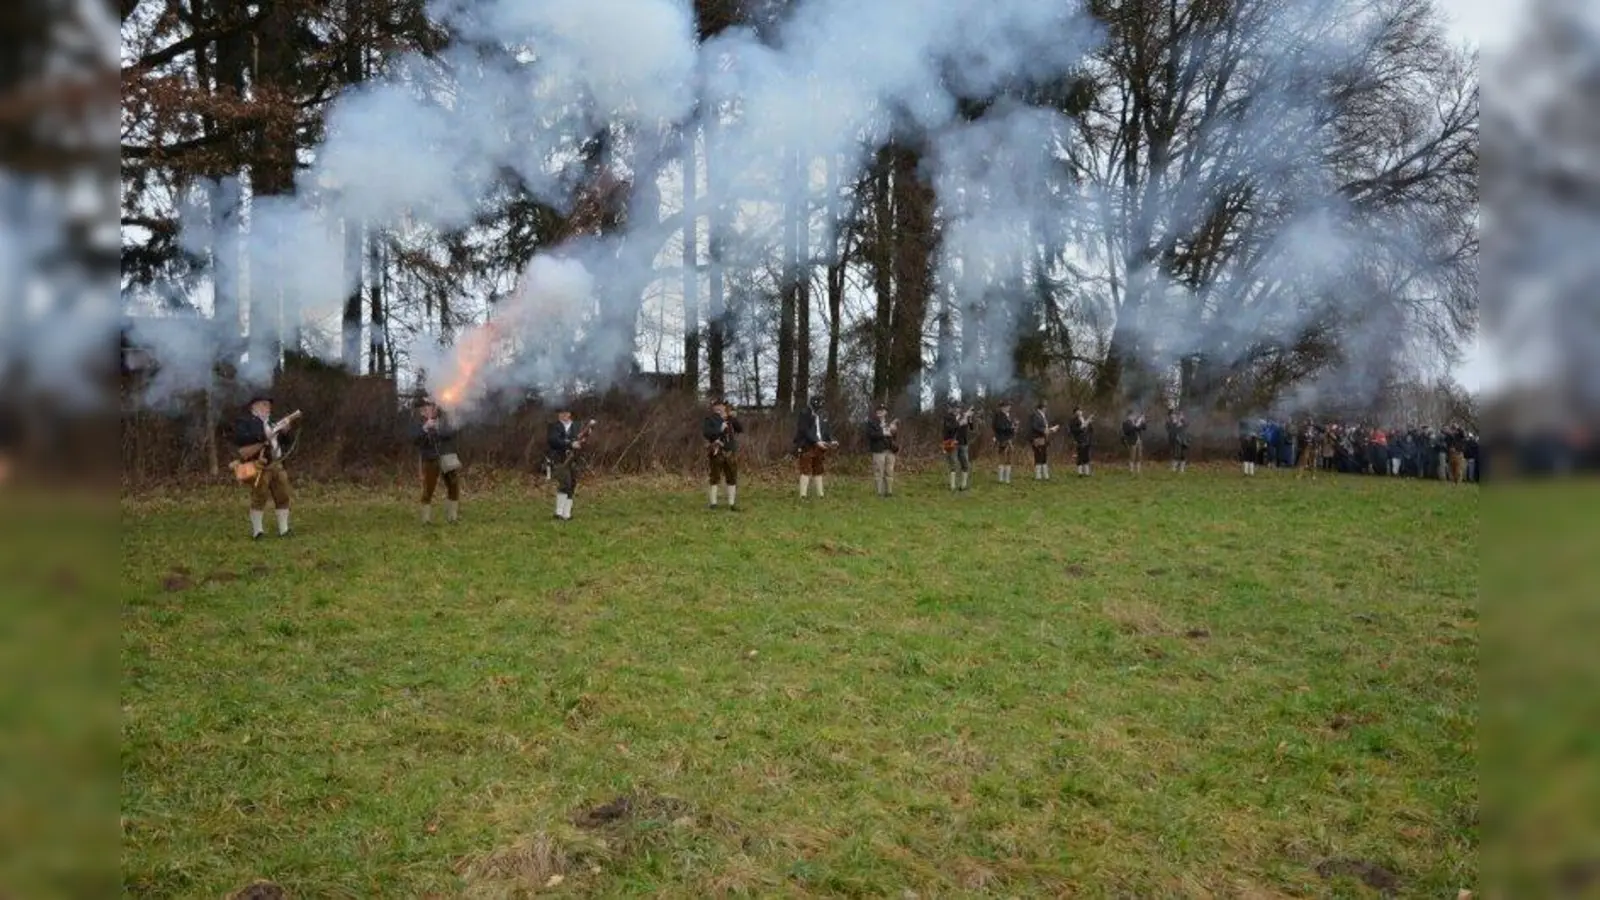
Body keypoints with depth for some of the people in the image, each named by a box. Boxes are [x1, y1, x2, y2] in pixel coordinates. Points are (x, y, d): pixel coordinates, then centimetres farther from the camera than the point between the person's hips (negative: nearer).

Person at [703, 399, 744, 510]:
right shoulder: (709, 420, 0)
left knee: (732, 479, 4)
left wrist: (735, 419, -12)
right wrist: (719, 429, -20)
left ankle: (732, 504, 9)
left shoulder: (730, 420, 12)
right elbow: (705, 432, -15)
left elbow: (741, 429, 2)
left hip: (730, 453, 4)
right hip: (716, 453, -4)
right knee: (714, 478, 0)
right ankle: (713, 503, 6)